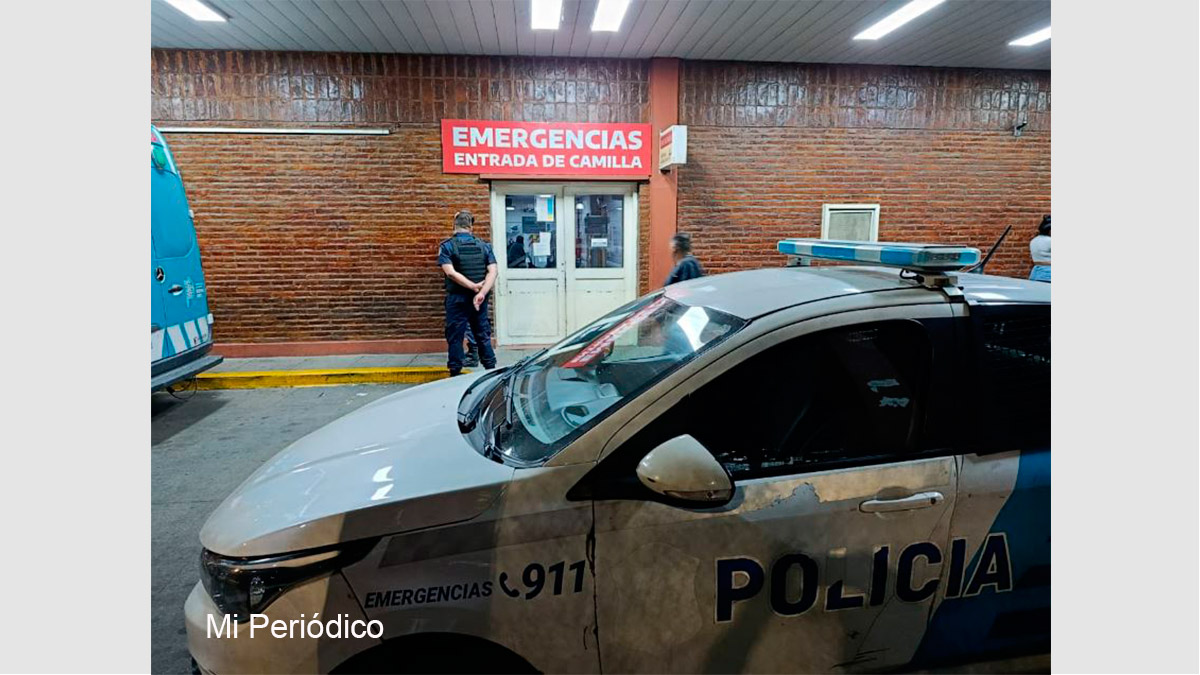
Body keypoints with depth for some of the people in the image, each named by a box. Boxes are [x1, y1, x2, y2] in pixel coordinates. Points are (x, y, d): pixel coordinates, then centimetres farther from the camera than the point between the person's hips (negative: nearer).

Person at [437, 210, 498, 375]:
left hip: (457, 299, -3)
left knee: (455, 337, 5)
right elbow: (493, 271, -8)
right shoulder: (484, 246, 3)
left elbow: (451, 272, -18)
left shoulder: (446, 246, -6)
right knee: (483, 336, 15)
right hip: (480, 300, 3)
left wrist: (473, 286, -17)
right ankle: (491, 370, 21)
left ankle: (455, 375, 8)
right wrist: (481, 293, -17)